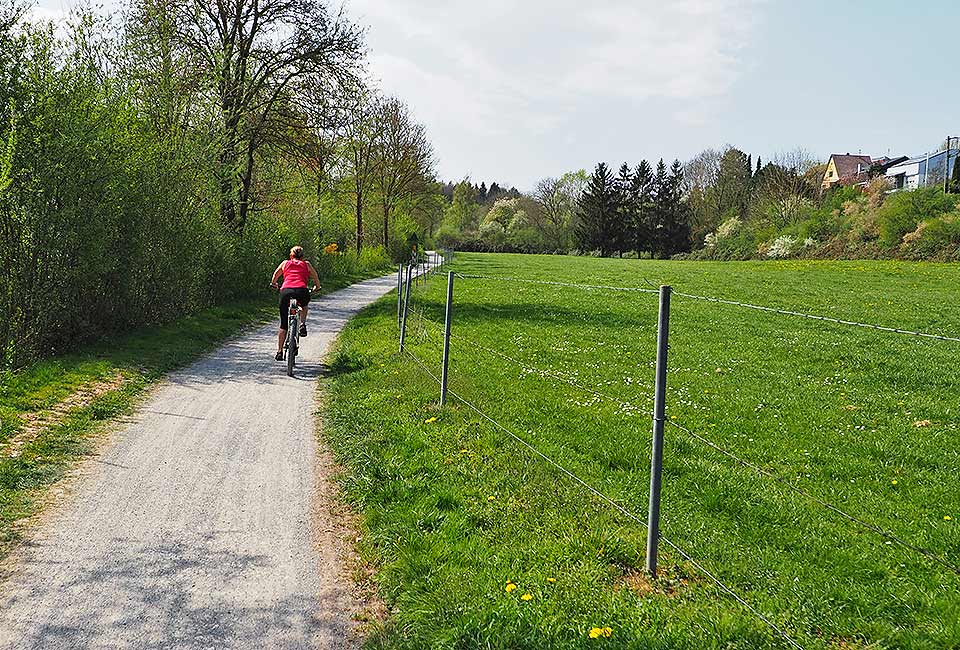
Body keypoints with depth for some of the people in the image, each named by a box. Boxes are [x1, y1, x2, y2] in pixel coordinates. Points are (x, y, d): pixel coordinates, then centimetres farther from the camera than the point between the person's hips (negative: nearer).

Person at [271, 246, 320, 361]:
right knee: (304, 306, 36)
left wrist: (275, 286, 53)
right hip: (302, 291, 0)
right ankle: (302, 324, 13)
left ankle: (279, 352, 10)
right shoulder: (307, 264, 23)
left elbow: (273, 281, 33)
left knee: (283, 324, 12)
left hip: (286, 291, 1)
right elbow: (317, 284, 25)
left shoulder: (285, 263, 25)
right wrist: (313, 289, 44)